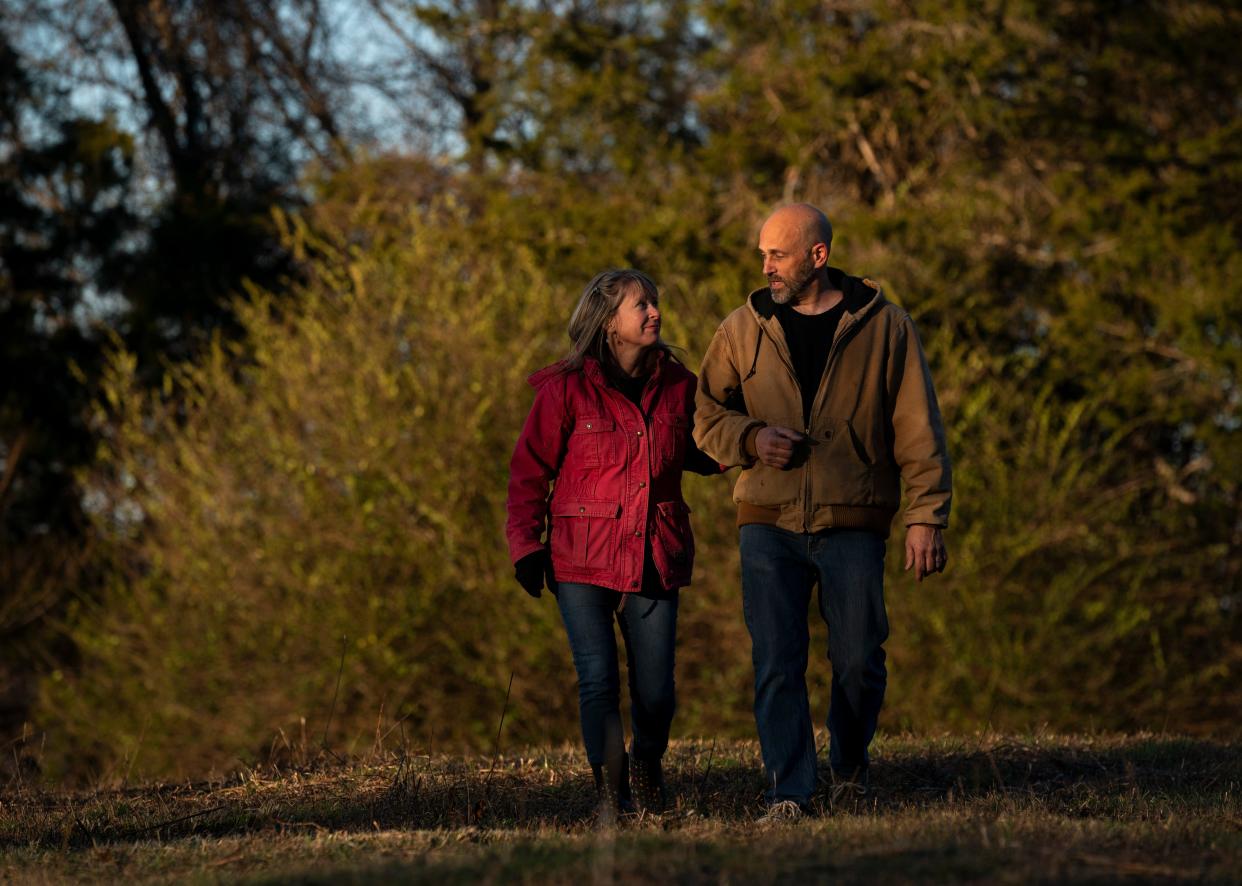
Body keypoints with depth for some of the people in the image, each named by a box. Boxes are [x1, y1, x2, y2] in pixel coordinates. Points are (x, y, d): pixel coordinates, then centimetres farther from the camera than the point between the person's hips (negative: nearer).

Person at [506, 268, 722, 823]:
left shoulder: (676, 384, 7)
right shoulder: (566, 390, -4)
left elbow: (699, 454, 20)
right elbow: (529, 471, 0)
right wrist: (526, 545, -8)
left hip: (656, 557, 3)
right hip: (582, 558, -3)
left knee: (655, 688, 1)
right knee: (598, 678, -10)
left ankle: (648, 766, 31)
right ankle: (610, 792, 4)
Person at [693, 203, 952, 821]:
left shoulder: (883, 327, 2)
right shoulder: (744, 330, 8)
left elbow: (918, 432, 1)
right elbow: (706, 416, 14)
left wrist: (926, 518, -6)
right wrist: (751, 438, -7)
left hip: (851, 525, -1)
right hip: (769, 522, 1)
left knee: (859, 660, -2)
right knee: (776, 661, -7)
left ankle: (850, 764, 25)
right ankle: (788, 793, -4)